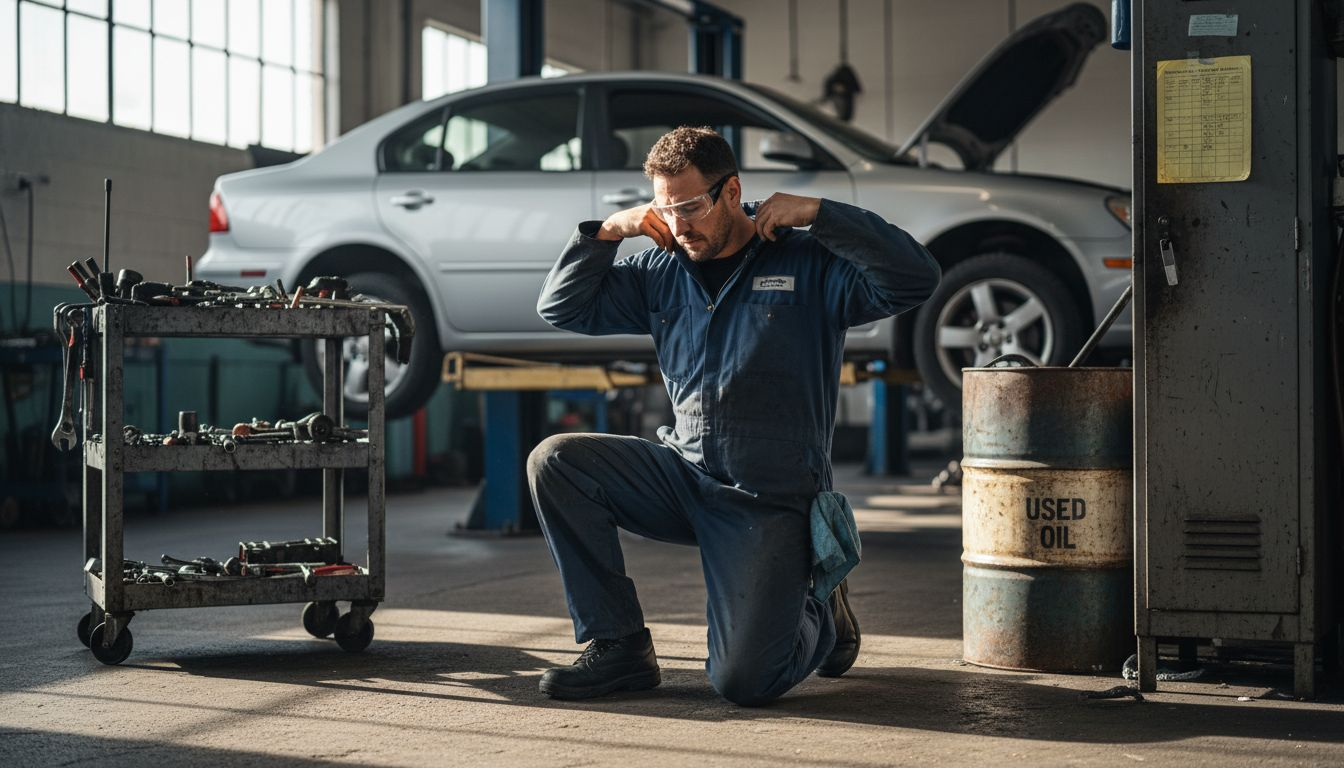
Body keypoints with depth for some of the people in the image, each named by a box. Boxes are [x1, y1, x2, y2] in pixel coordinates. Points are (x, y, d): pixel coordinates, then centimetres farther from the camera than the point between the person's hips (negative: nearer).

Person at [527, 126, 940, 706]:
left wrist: (816, 213, -19)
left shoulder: (811, 265, -5)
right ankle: (619, 646, -6)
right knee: (555, 461, -17)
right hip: (683, 475, 5)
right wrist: (608, 231, 0)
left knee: (743, 682, -17)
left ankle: (819, 620, 21)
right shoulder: (661, 273, 10)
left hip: (771, 502, -5)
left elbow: (917, 279, -18)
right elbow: (562, 308, 13)